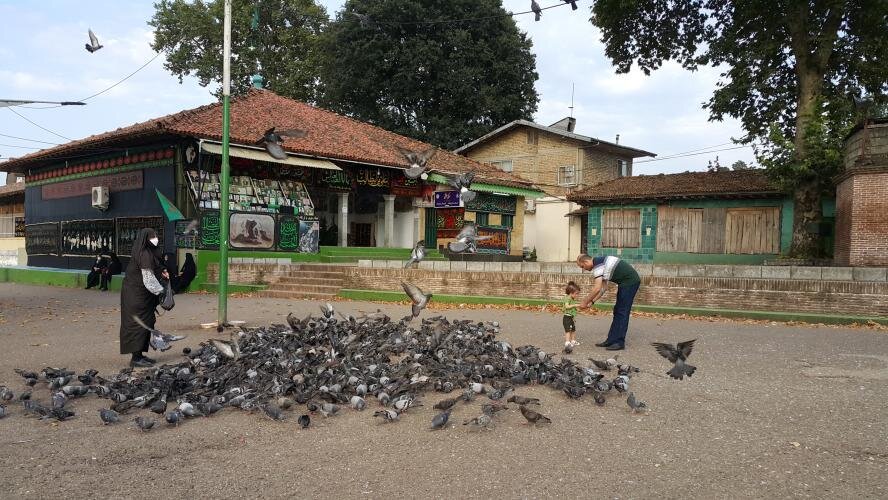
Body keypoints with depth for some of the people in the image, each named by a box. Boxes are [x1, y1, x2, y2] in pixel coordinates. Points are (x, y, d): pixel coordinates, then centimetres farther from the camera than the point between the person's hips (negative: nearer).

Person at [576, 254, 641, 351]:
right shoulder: (600, 262, 15)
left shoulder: (597, 265, -16)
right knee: (617, 311, 11)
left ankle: (620, 343, -1)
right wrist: (592, 301, 14)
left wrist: (585, 302, -10)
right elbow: (604, 288, 17)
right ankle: (611, 340, 15)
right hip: (627, 282, 10)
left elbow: (597, 289, -20)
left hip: (630, 281, -10)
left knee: (622, 312, -6)